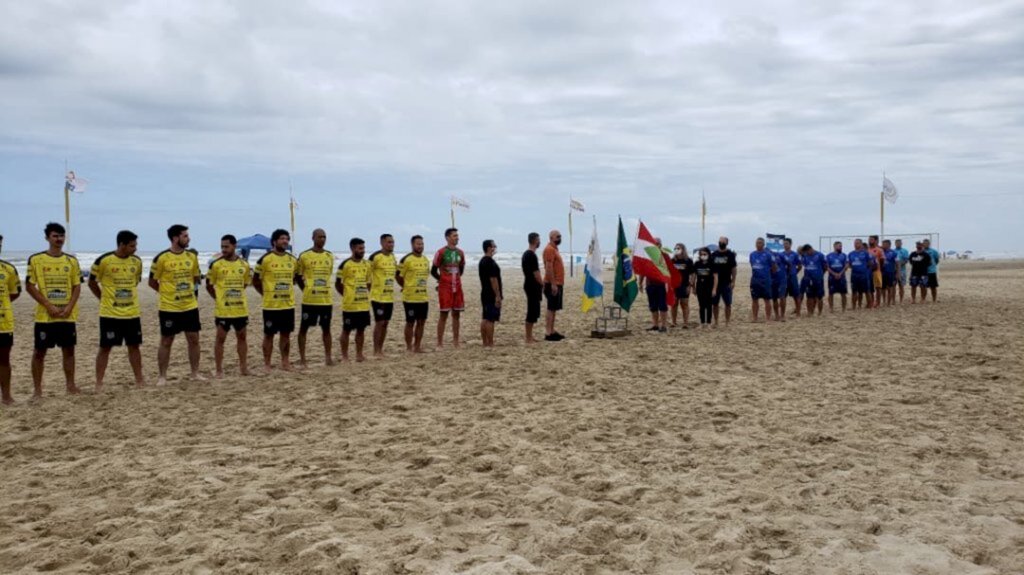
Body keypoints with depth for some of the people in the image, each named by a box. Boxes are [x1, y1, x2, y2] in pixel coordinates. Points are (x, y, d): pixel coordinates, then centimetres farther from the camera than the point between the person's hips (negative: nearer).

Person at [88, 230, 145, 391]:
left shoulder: (137, 261, 2)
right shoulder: (103, 261, -12)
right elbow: (92, 282, 1)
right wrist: (104, 299, 3)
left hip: (132, 313, 4)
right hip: (109, 314, -4)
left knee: (134, 346, 10)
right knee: (105, 347, 2)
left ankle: (139, 380, 19)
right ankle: (99, 383, 9)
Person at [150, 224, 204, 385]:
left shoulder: (191, 256, 3)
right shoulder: (161, 258, -11)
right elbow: (152, 282, -2)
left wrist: (186, 290, 6)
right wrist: (167, 292, 5)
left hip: (190, 306, 4)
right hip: (169, 308, -4)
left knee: (194, 339, 8)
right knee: (166, 342, 5)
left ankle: (195, 373, 19)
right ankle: (162, 376, 14)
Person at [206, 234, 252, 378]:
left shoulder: (244, 264, 3)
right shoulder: (216, 264, -7)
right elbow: (209, 285, 1)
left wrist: (236, 295, 10)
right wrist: (219, 298, 0)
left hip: (241, 308, 4)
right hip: (222, 310, -4)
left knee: (242, 337, 11)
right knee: (220, 338, 2)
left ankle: (243, 367, 22)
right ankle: (218, 370, 9)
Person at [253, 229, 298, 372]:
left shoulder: (293, 260, 6)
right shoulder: (265, 259, -8)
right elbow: (255, 280, -1)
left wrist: (287, 289, 11)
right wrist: (265, 293, -2)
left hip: (288, 304, 4)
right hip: (271, 304, -4)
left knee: (286, 334, 10)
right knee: (269, 334, 2)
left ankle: (285, 362, 20)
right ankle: (267, 364, 10)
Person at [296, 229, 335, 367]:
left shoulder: (330, 256, 7)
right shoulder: (304, 256, -5)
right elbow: (298, 276, 3)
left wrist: (324, 289, 11)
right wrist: (306, 290, 0)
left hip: (327, 299, 4)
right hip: (309, 299, -3)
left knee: (326, 328, 10)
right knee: (304, 328, 3)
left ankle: (328, 357, 17)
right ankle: (302, 358, 9)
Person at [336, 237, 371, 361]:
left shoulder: (366, 264, 8)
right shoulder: (345, 264, -10)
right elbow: (337, 284, -3)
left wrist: (365, 294, 9)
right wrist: (346, 295, -1)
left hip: (364, 304, 6)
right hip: (349, 305, -5)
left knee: (361, 329, 10)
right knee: (346, 330, 3)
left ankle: (359, 354, 19)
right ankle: (344, 356, 10)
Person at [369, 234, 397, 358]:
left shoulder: (392, 256, 10)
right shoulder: (375, 256, -13)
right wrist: (371, 287, -11)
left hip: (389, 296, 7)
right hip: (378, 296, -7)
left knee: (385, 323, 10)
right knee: (379, 322, -5)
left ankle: (380, 349, 19)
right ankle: (376, 351, 4)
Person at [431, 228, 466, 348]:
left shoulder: (460, 253, 8)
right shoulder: (441, 252, -8)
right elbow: (433, 271, -3)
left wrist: (456, 279, 14)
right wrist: (442, 279, 5)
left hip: (457, 287, 6)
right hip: (445, 288, -5)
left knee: (456, 314, 8)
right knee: (444, 314, -4)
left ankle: (456, 341, 15)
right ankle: (440, 343, 1)